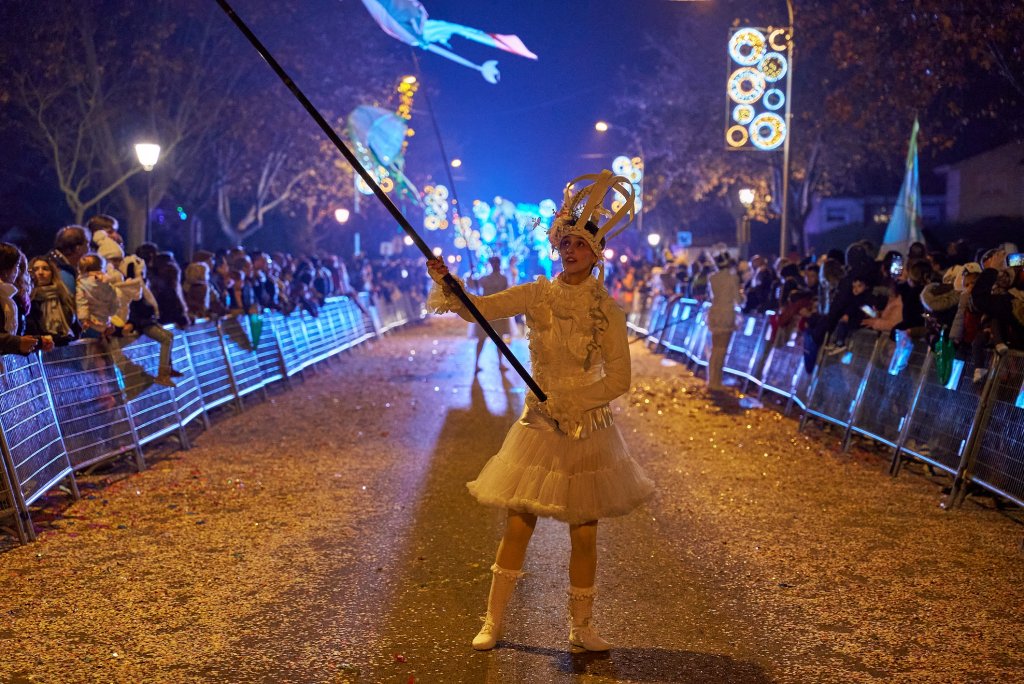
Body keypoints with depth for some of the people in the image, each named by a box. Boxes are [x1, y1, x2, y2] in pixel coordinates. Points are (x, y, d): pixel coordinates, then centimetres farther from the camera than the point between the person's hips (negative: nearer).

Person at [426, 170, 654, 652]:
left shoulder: (606, 310, -4)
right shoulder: (537, 295, 0)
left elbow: (619, 379, -6)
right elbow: (479, 308, -12)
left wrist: (569, 402, -16)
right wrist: (445, 283, -30)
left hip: (588, 429, 0)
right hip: (538, 427, 0)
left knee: (584, 535, 7)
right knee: (518, 526, 2)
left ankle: (580, 626, 24)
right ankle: (493, 621, 16)